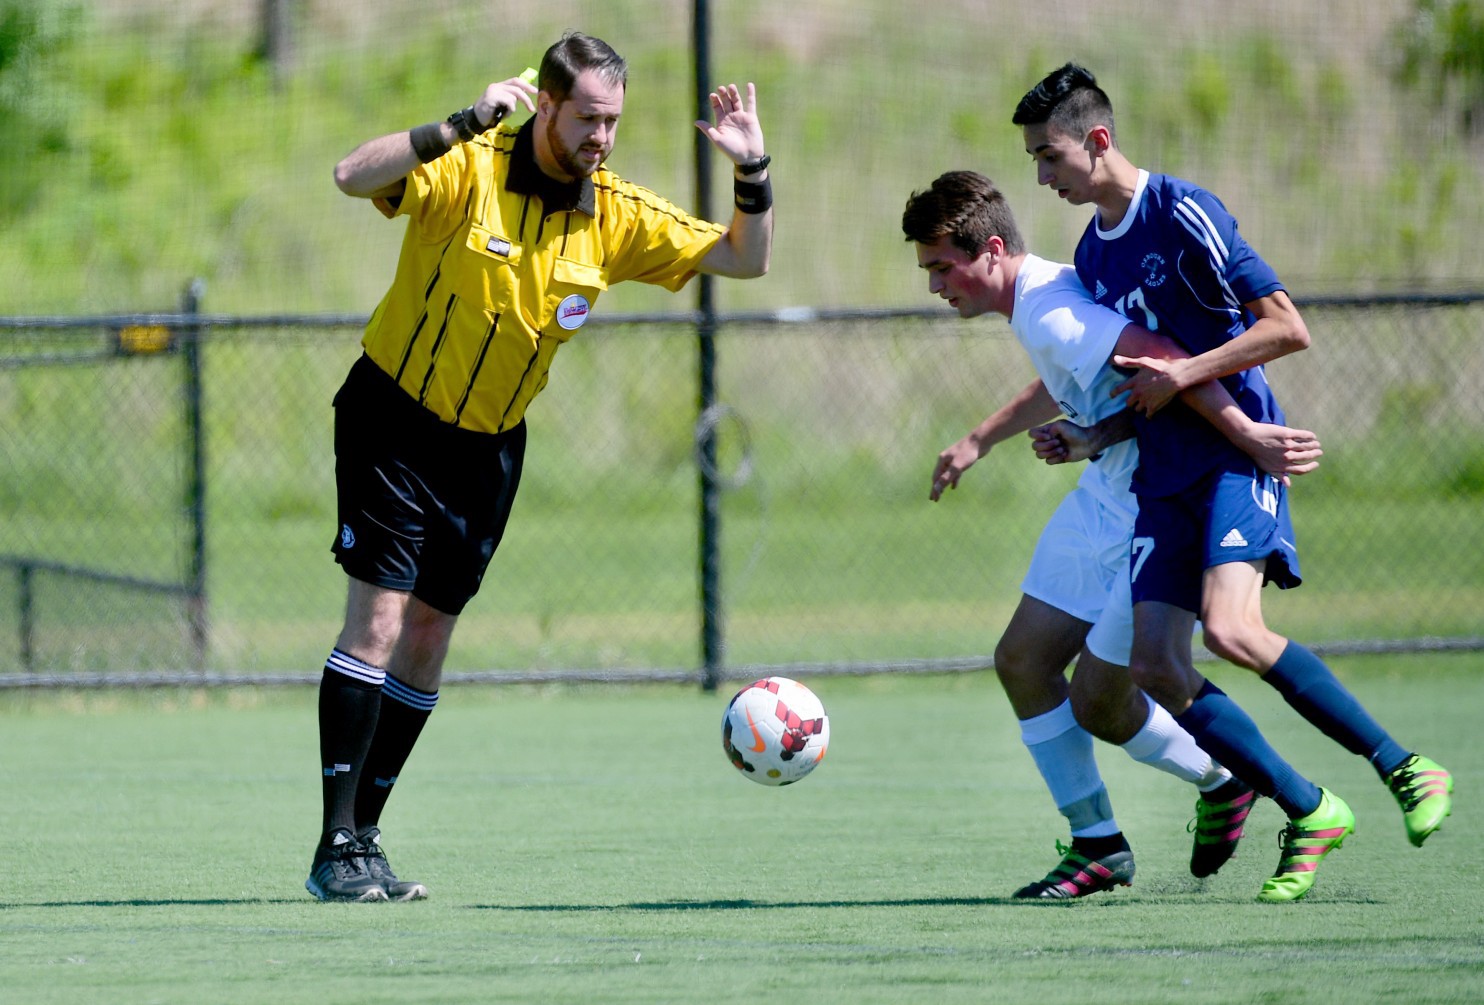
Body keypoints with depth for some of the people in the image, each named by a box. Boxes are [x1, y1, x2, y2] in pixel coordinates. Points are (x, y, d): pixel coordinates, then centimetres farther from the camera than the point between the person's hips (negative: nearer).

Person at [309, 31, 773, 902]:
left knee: (429, 640, 7)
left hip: (491, 444, 5)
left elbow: (745, 258, 1)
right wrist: (467, 123, -41)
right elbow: (354, 176, -34)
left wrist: (754, 174, -16)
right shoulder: (471, 169, -18)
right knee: (379, 618, -13)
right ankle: (337, 847, -11)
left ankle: (365, 836, 17)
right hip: (395, 418, -5)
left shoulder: (617, 216, -3)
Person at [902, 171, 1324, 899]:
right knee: (1022, 662, 6)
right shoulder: (1036, 300, 8)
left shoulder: (1049, 314, -25)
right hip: (1106, 502, 10)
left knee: (1096, 704, -4)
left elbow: (1161, 358, -36)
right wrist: (980, 441, 38)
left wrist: (1245, 435, -39)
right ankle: (1096, 846, 14)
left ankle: (1222, 783, 22)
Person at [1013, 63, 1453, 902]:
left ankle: (1407, 770, -15)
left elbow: (1288, 329, -14)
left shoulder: (1184, 215, -10)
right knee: (1155, 669, -7)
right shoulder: (1093, 252, 16)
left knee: (1230, 628, -27)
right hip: (1165, 479, 8)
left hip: (1236, 455, -8)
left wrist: (1182, 375, -16)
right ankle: (1310, 815, 3)